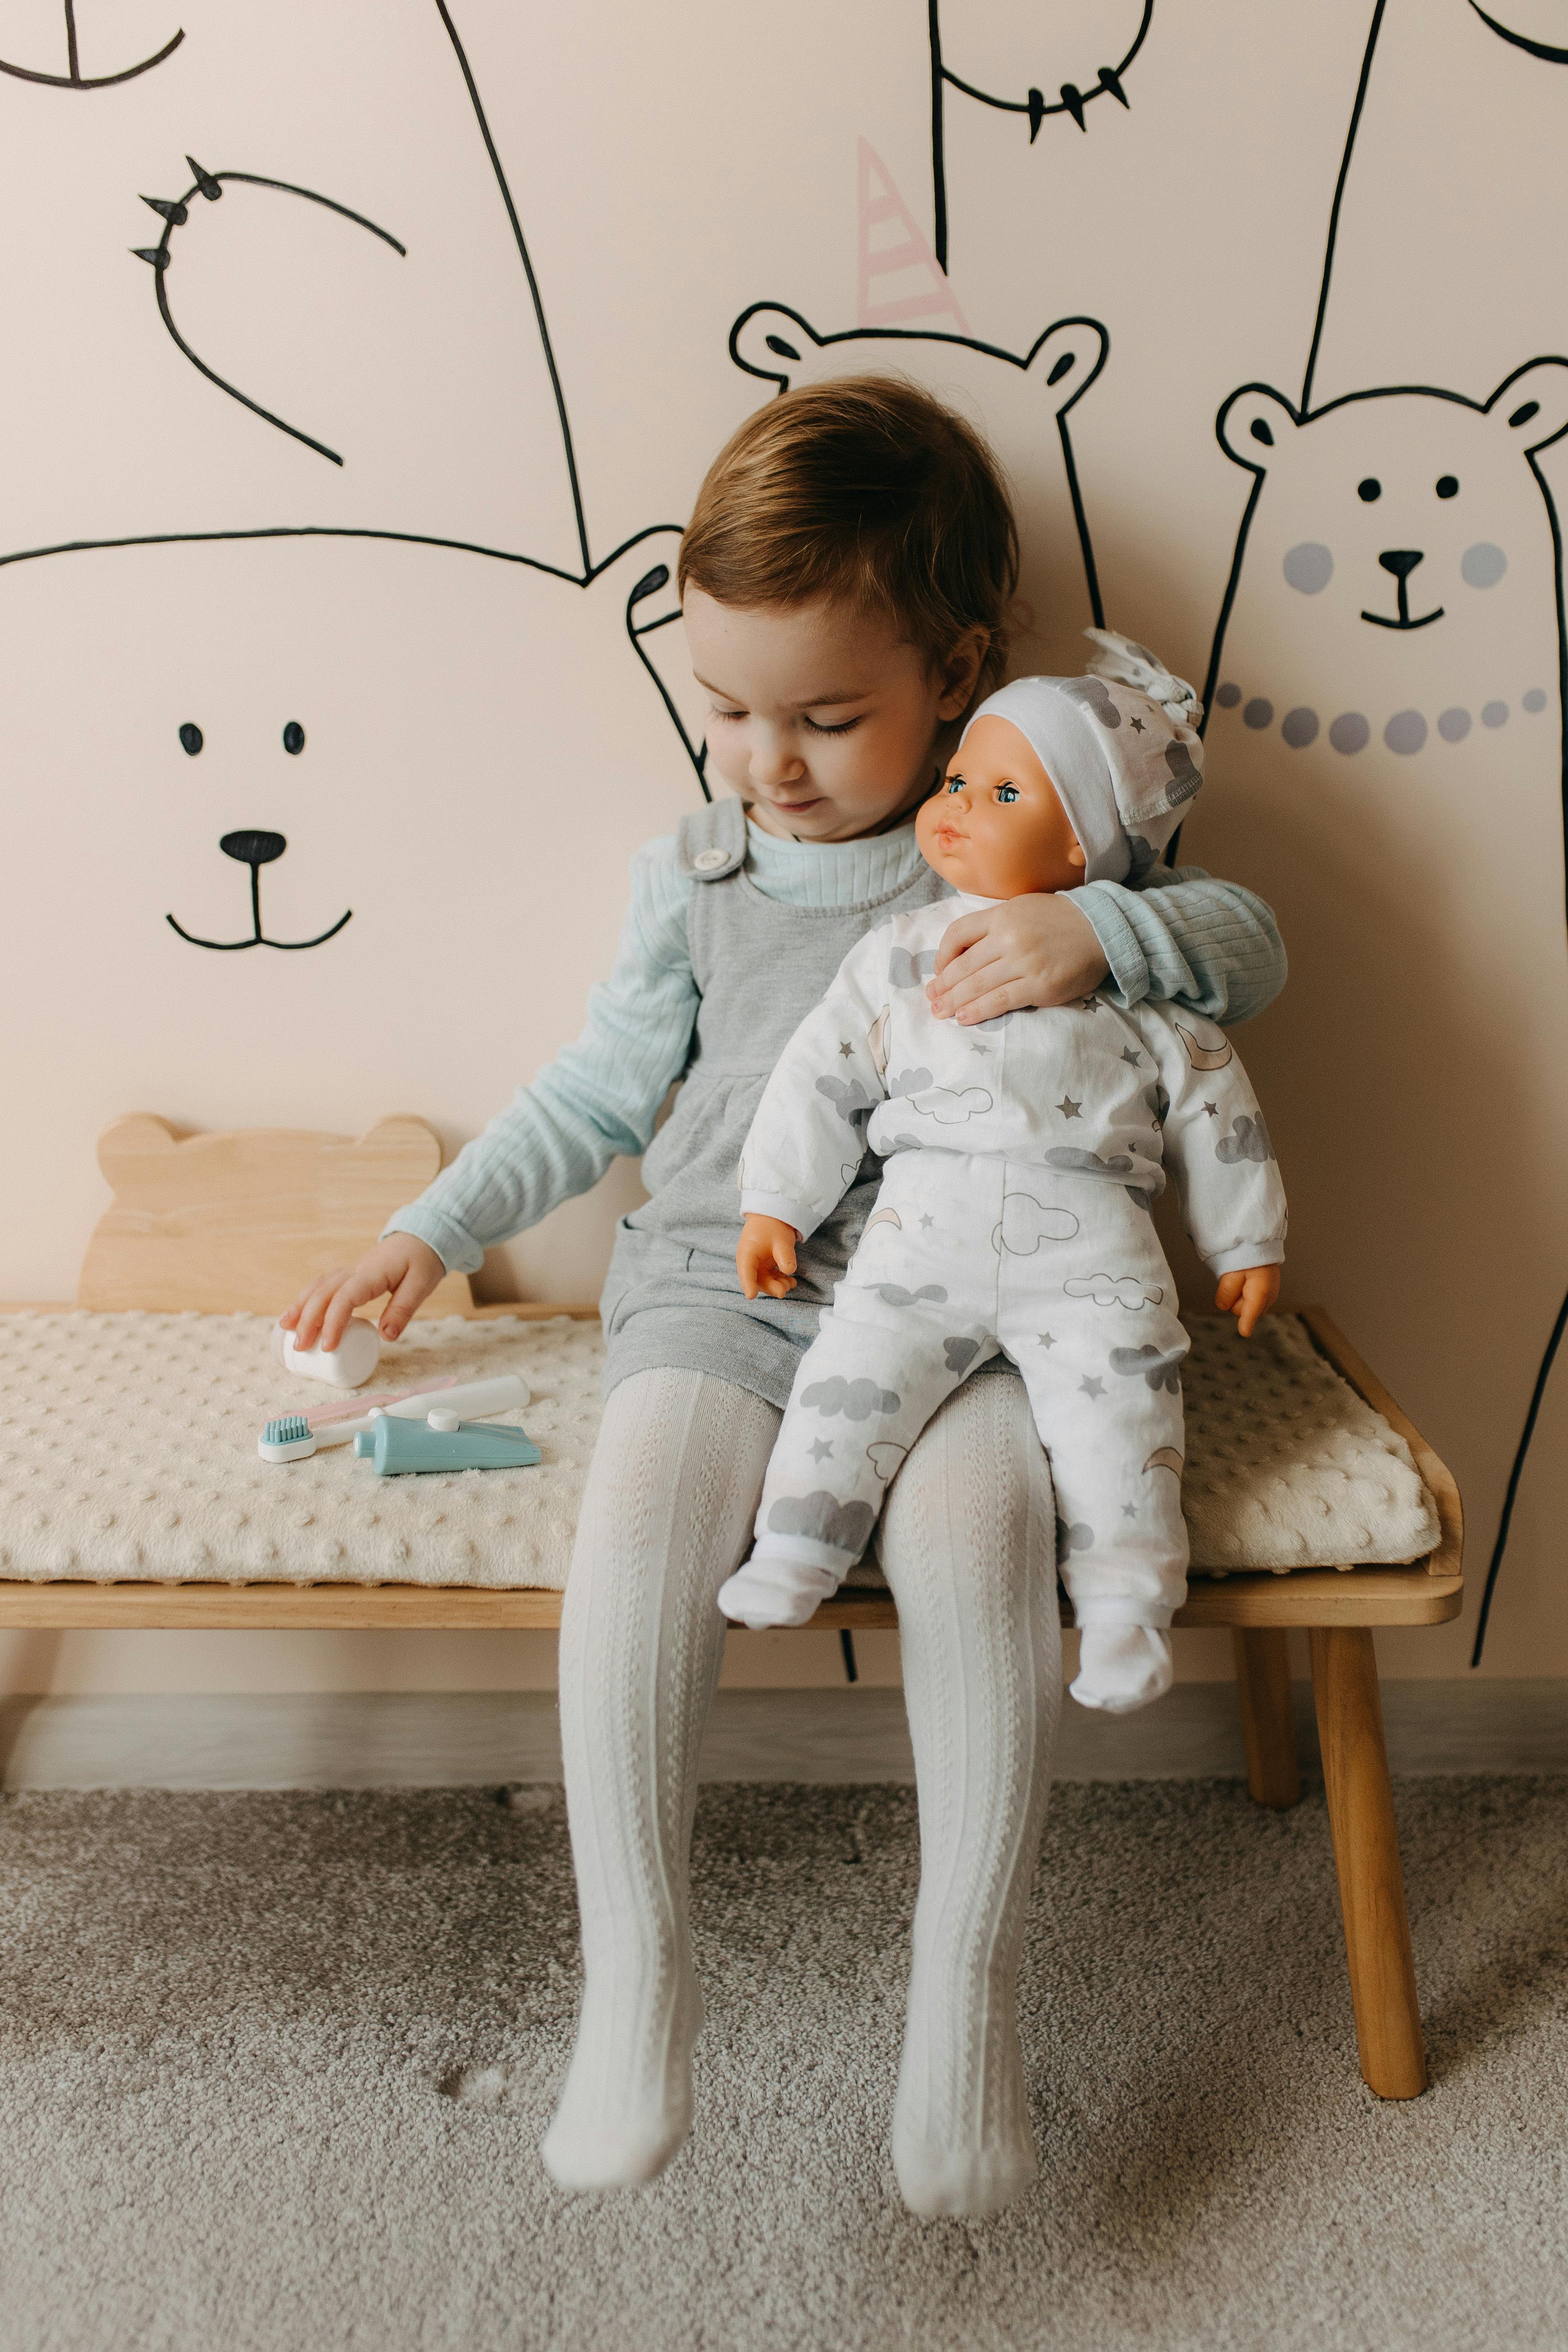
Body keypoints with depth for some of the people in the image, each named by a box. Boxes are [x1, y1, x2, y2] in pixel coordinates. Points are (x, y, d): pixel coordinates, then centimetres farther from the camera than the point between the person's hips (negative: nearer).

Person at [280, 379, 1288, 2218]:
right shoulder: (698, 873, 12)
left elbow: (1248, 944, 0)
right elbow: (604, 1086, 20)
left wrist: (1097, 929, -21)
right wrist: (434, 1231, 17)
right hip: (723, 1286, 2)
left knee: (977, 1517, -31)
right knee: (643, 1501, -29)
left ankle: (963, 1990, -15)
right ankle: (633, 1968, -19)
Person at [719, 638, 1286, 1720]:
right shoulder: (900, 951, 13)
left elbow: (1212, 1102, 11)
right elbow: (823, 1070, 15)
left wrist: (1247, 1245, 12)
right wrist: (775, 1203, 11)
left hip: (1090, 1240, -1)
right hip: (925, 1221, 2)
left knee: (1120, 1389, -14)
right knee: (859, 1365, -13)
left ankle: (1126, 1602, -2)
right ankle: (795, 1556, -1)